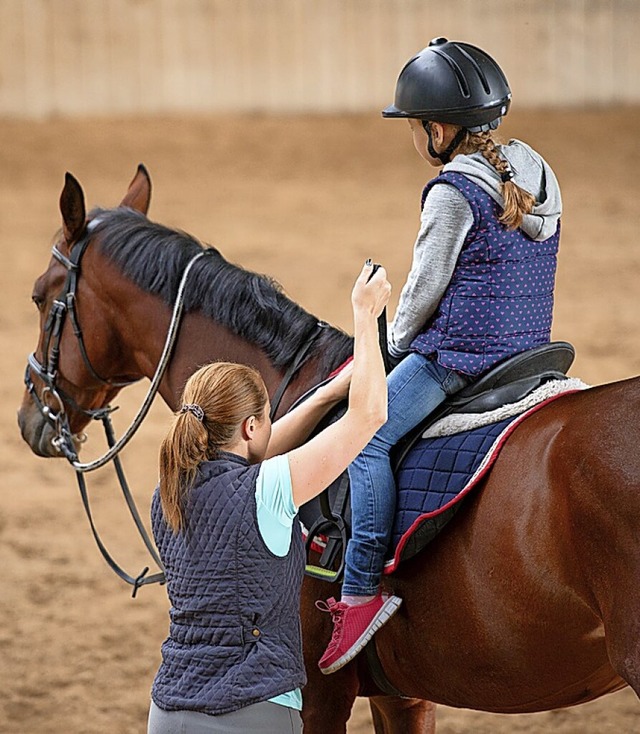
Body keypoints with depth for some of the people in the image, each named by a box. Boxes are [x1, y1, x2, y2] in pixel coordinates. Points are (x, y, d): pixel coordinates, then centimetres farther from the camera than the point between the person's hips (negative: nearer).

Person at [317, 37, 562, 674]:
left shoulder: (454, 191, -15)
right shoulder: (536, 178, 12)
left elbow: (427, 283, -12)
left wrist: (397, 341, 6)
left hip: (458, 353, -10)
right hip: (528, 349, 10)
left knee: (368, 436, -16)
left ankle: (361, 586, -23)